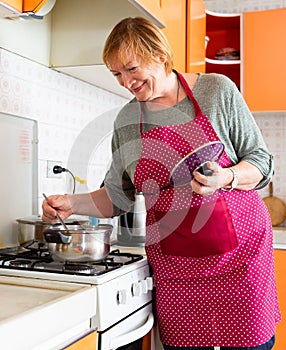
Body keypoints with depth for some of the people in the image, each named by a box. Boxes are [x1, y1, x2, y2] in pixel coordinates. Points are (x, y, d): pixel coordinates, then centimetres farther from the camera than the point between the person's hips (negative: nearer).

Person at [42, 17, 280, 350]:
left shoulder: (217, 90, -4)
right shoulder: (126, 121, 6)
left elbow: (260, 160, -1)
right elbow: (118, 196, 11)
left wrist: (226, 179, -20)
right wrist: (72, 203, -4)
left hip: (239, 250, -2)